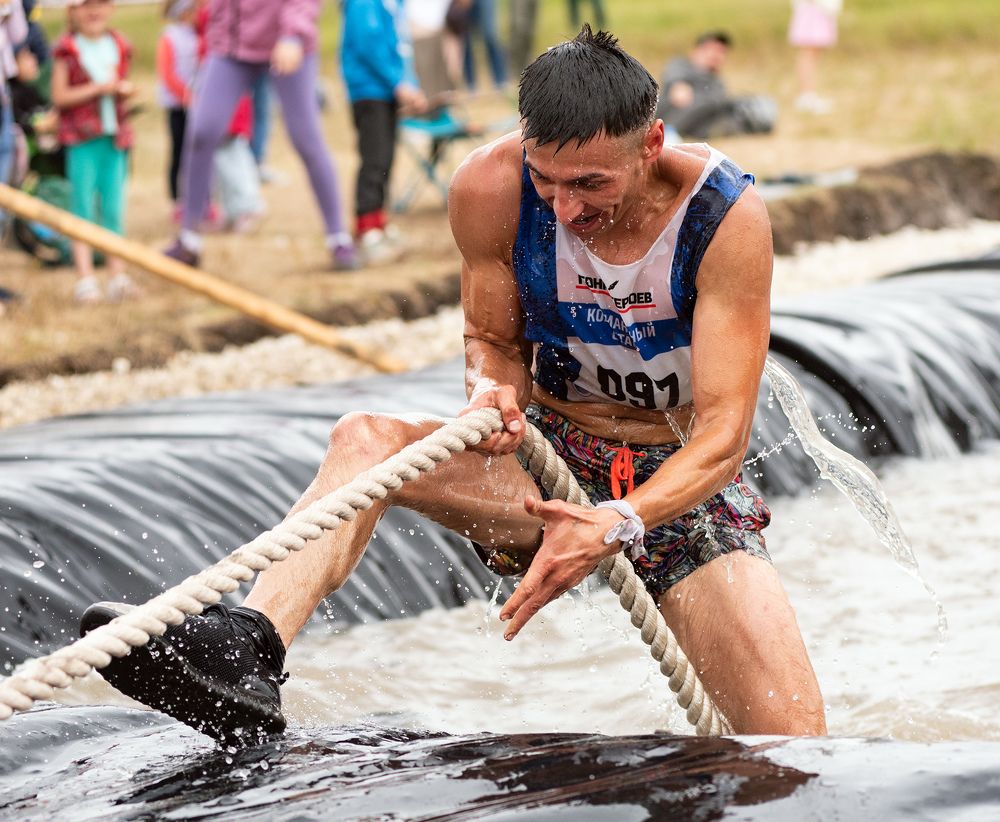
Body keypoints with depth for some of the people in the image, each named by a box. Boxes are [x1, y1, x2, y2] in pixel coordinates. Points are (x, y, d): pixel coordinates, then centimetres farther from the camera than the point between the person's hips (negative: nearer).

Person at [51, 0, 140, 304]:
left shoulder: (119, 47, 10)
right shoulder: (67, 50, -5)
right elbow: (59, 97, -9)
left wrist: (125, 90, -4)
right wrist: (98, 88, -16)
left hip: (114, 135, 4)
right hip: (81, 136, -4)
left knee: (114, 207, 5)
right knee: (83, 203, -4)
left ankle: (118, 275, 8)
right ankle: (85, 277, -4)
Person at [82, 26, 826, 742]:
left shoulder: (725, 215, -24)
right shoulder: (493, 189, -16)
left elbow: (723, 435, -26)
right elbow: (496, 340, 1)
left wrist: (617, 526, -44)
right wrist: (495, 392, -25)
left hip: (684, 477, -2)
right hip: (550, 450, 2)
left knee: (795, 759, -20)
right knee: (365, 439, -27)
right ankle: (244, 651, -46)